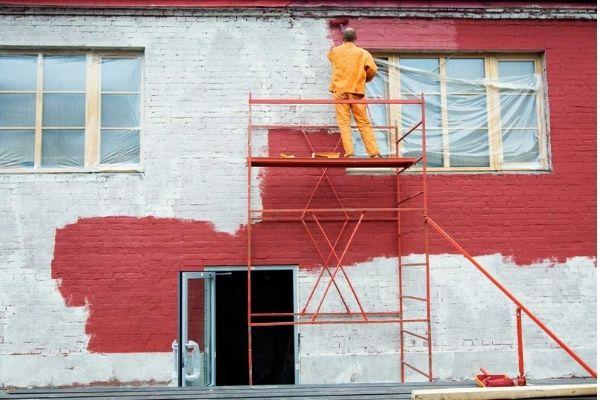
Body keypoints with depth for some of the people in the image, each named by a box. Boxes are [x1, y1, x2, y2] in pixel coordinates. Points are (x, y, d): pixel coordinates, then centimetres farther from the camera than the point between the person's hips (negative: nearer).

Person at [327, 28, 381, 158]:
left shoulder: (334, 51, 6)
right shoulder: (363, 53, 1)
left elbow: (329, 55, 29)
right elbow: (372, 70, -6)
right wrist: (365, 79, 14)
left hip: (340, 91, 0)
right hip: (357, 92, 0)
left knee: (344, 124, 0)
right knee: (364, 123, 2)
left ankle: (349, 152, -10)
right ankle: (374, 152, -1)